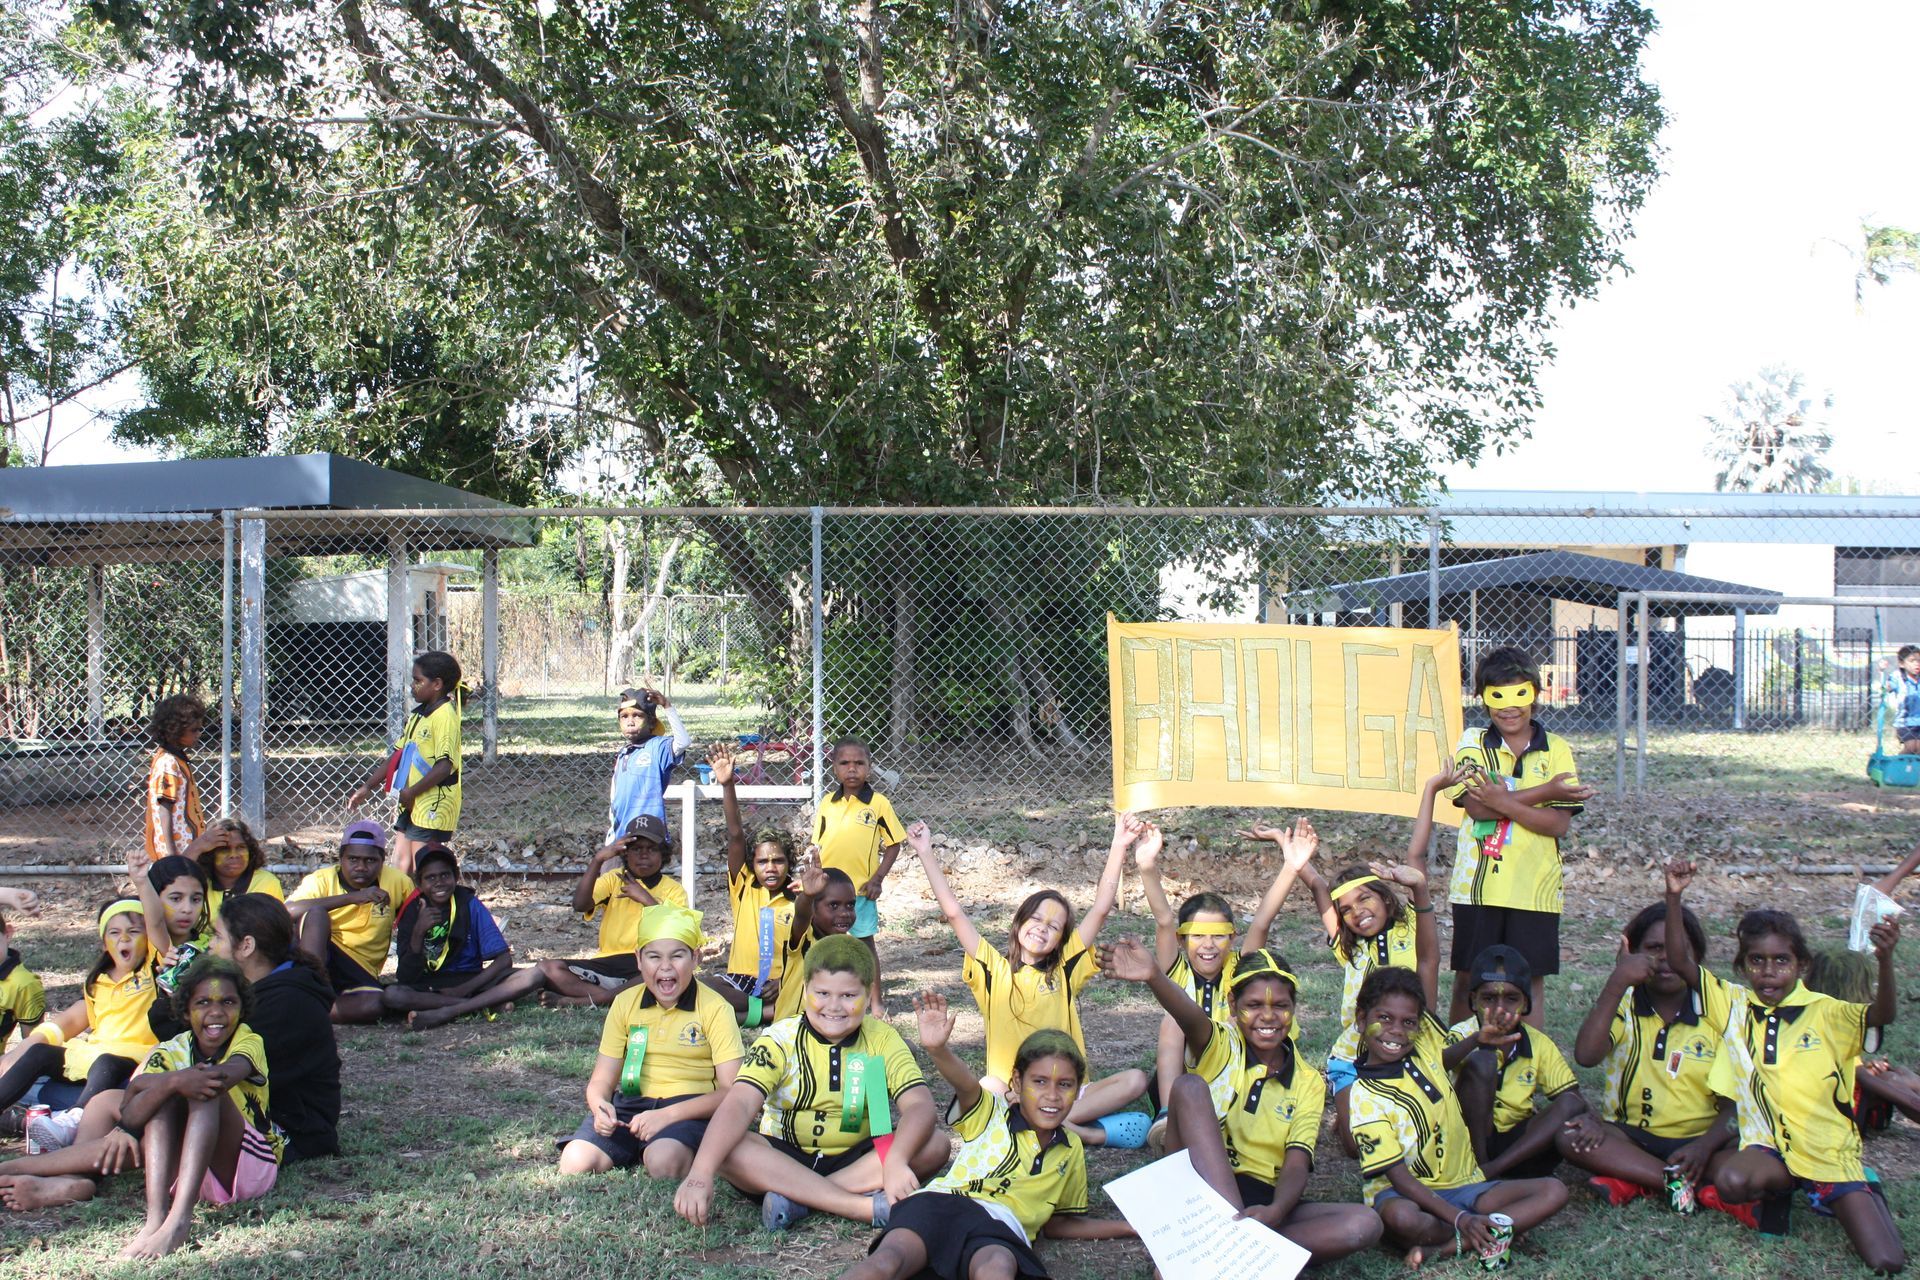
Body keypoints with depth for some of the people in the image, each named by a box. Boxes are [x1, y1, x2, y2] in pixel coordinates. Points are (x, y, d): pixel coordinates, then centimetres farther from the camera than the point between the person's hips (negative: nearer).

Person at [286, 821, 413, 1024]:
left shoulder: (397, 882, 2)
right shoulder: (322, 879, -5)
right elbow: (288, 911, -24)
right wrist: (352, 897, -29)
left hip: (361, 972, 2)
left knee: (375, 1005, -34)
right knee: (315, 912, -30)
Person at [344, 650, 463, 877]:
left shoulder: (444, 715, -14)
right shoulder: (418, 715, 14)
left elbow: (445, 766, -21)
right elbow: (398, 756, 18)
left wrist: (411, 792, -17)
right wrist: (367, 787, 13)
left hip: (432, 806, -9)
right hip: (411, 805, 9)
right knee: (401, 866, 10)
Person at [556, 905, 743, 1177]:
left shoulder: (714, 1008, -4)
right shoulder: (625, 1004, 10)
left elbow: (731, 1090, -9)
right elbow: (602, 1079, 12)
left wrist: (668, 1115, -21)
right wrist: (600, 1105, -13)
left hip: (689, 1108, -3)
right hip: (630, 1104, 4)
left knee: (663, 1161, -36)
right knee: (575, 1162, -24)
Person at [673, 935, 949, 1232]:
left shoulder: (882, 1040, -4)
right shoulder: (780, 1040, -8)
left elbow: (919, 1104, -18)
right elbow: (739, 1104, -23)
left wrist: (896, 1161, -39)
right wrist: (700, 1174, -39)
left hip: (857, 1160, 1)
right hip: (783, 1158, -1)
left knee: (936, 1145, -24)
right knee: (726, 1149, -31)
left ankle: (797, 1199, -28)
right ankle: (865, 1206, -36)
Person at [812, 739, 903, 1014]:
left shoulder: (878, 803, -7)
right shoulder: (827, 803, 2)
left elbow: (893, 845, -2)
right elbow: (817, 845, 9)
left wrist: (877, 879, -9)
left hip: (861, 888, -3)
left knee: (865, 943, 8)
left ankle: (875, 1000, 19)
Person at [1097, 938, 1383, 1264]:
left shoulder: (1308, 1083, 10)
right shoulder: (1219, 1048, 3)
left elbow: (1296, 1166, -4)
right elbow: (1191, 1018, -22)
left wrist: (1275, 1212, -28)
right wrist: (1153, 976, -46)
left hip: (1261, 1202, 2)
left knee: (1364, 1223, -22)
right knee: (1190, 1086, -24)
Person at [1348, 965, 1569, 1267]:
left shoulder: (1426, 1047, 0)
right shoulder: (1365, 1095, -15)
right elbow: (1398, 1175, -18)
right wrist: (1460, 1219, -28)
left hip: (1462, 1185, 6)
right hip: (1405, 1192, -6)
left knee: (1554, 1191, -14)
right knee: (1401, 1217, -42)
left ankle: (1442, 1248, -22)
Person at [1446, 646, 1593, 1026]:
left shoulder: (1556, 750, 3)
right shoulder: (1472, 743, 3)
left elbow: (1559, 824, -7)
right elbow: (1476, 806, -13)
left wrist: (1503, 801, -19)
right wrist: (1545, 791, -16)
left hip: (1534, 889, 0)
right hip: (1477, 885, 0)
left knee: (1531, 981, 7)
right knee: (1468, 978, 7)